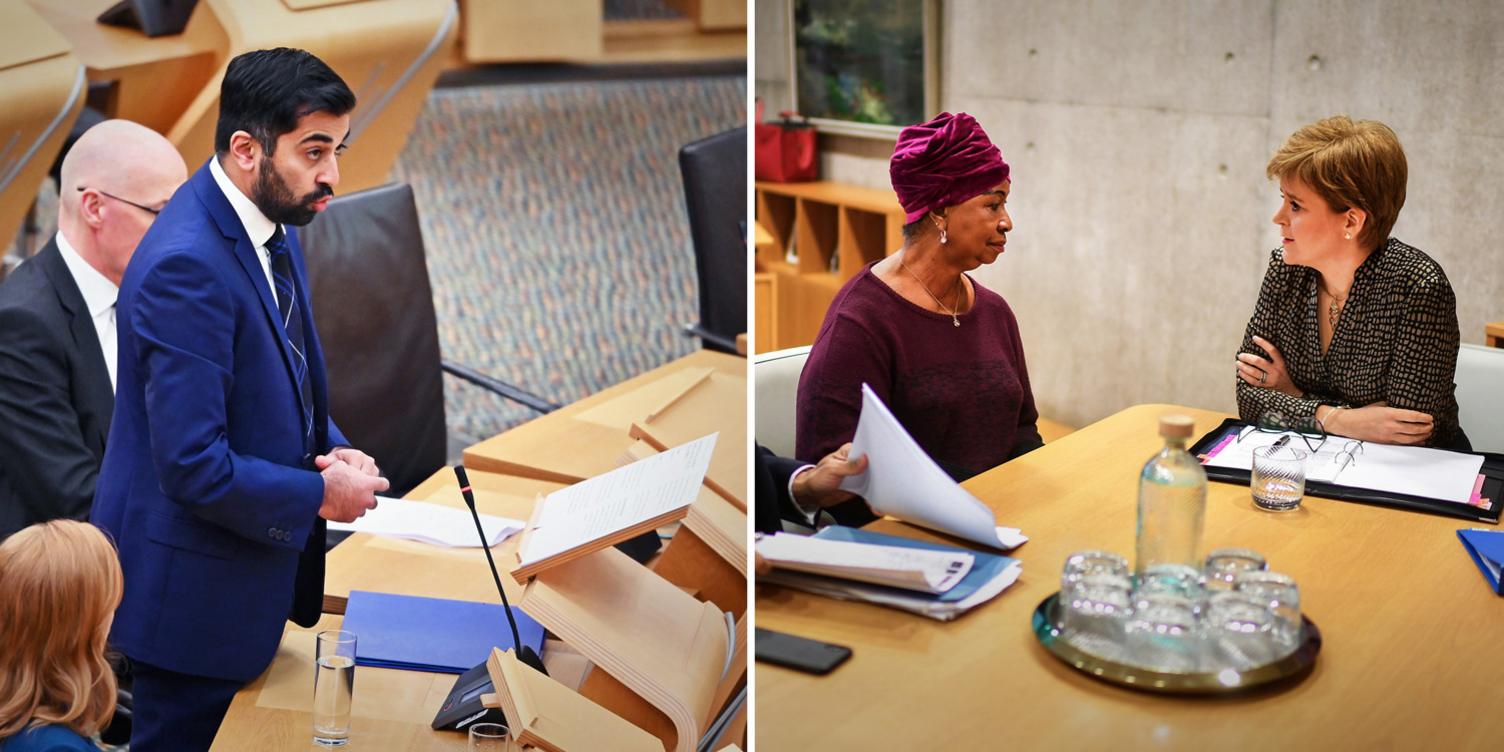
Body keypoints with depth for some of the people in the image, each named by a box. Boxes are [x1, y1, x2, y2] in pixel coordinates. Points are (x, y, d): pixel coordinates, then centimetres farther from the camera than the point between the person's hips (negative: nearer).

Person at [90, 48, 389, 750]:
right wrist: (320, 495, -16)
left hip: (252, 564, 9)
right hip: (192, 589, -9)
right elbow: (194, 466, -28)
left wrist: (333, 449, -3)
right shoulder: (186, 266, -27)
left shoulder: (272, 224, 2)